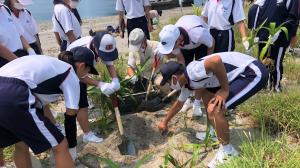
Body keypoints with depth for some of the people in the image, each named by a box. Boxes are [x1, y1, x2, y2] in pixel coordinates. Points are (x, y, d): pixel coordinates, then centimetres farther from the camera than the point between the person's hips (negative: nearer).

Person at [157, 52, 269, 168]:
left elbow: (216, 60, -38)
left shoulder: (192, 72, -20)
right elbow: (179, 103, 26)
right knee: (205, 92, 18)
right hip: (241, 72, 10)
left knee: (214, 110, -16)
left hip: (254, 72, -10)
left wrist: (225, 90, -23)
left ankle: (227, 150, 5)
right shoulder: (188, 83, 11)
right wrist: (165, 122, 39)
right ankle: (214, 132, 27)